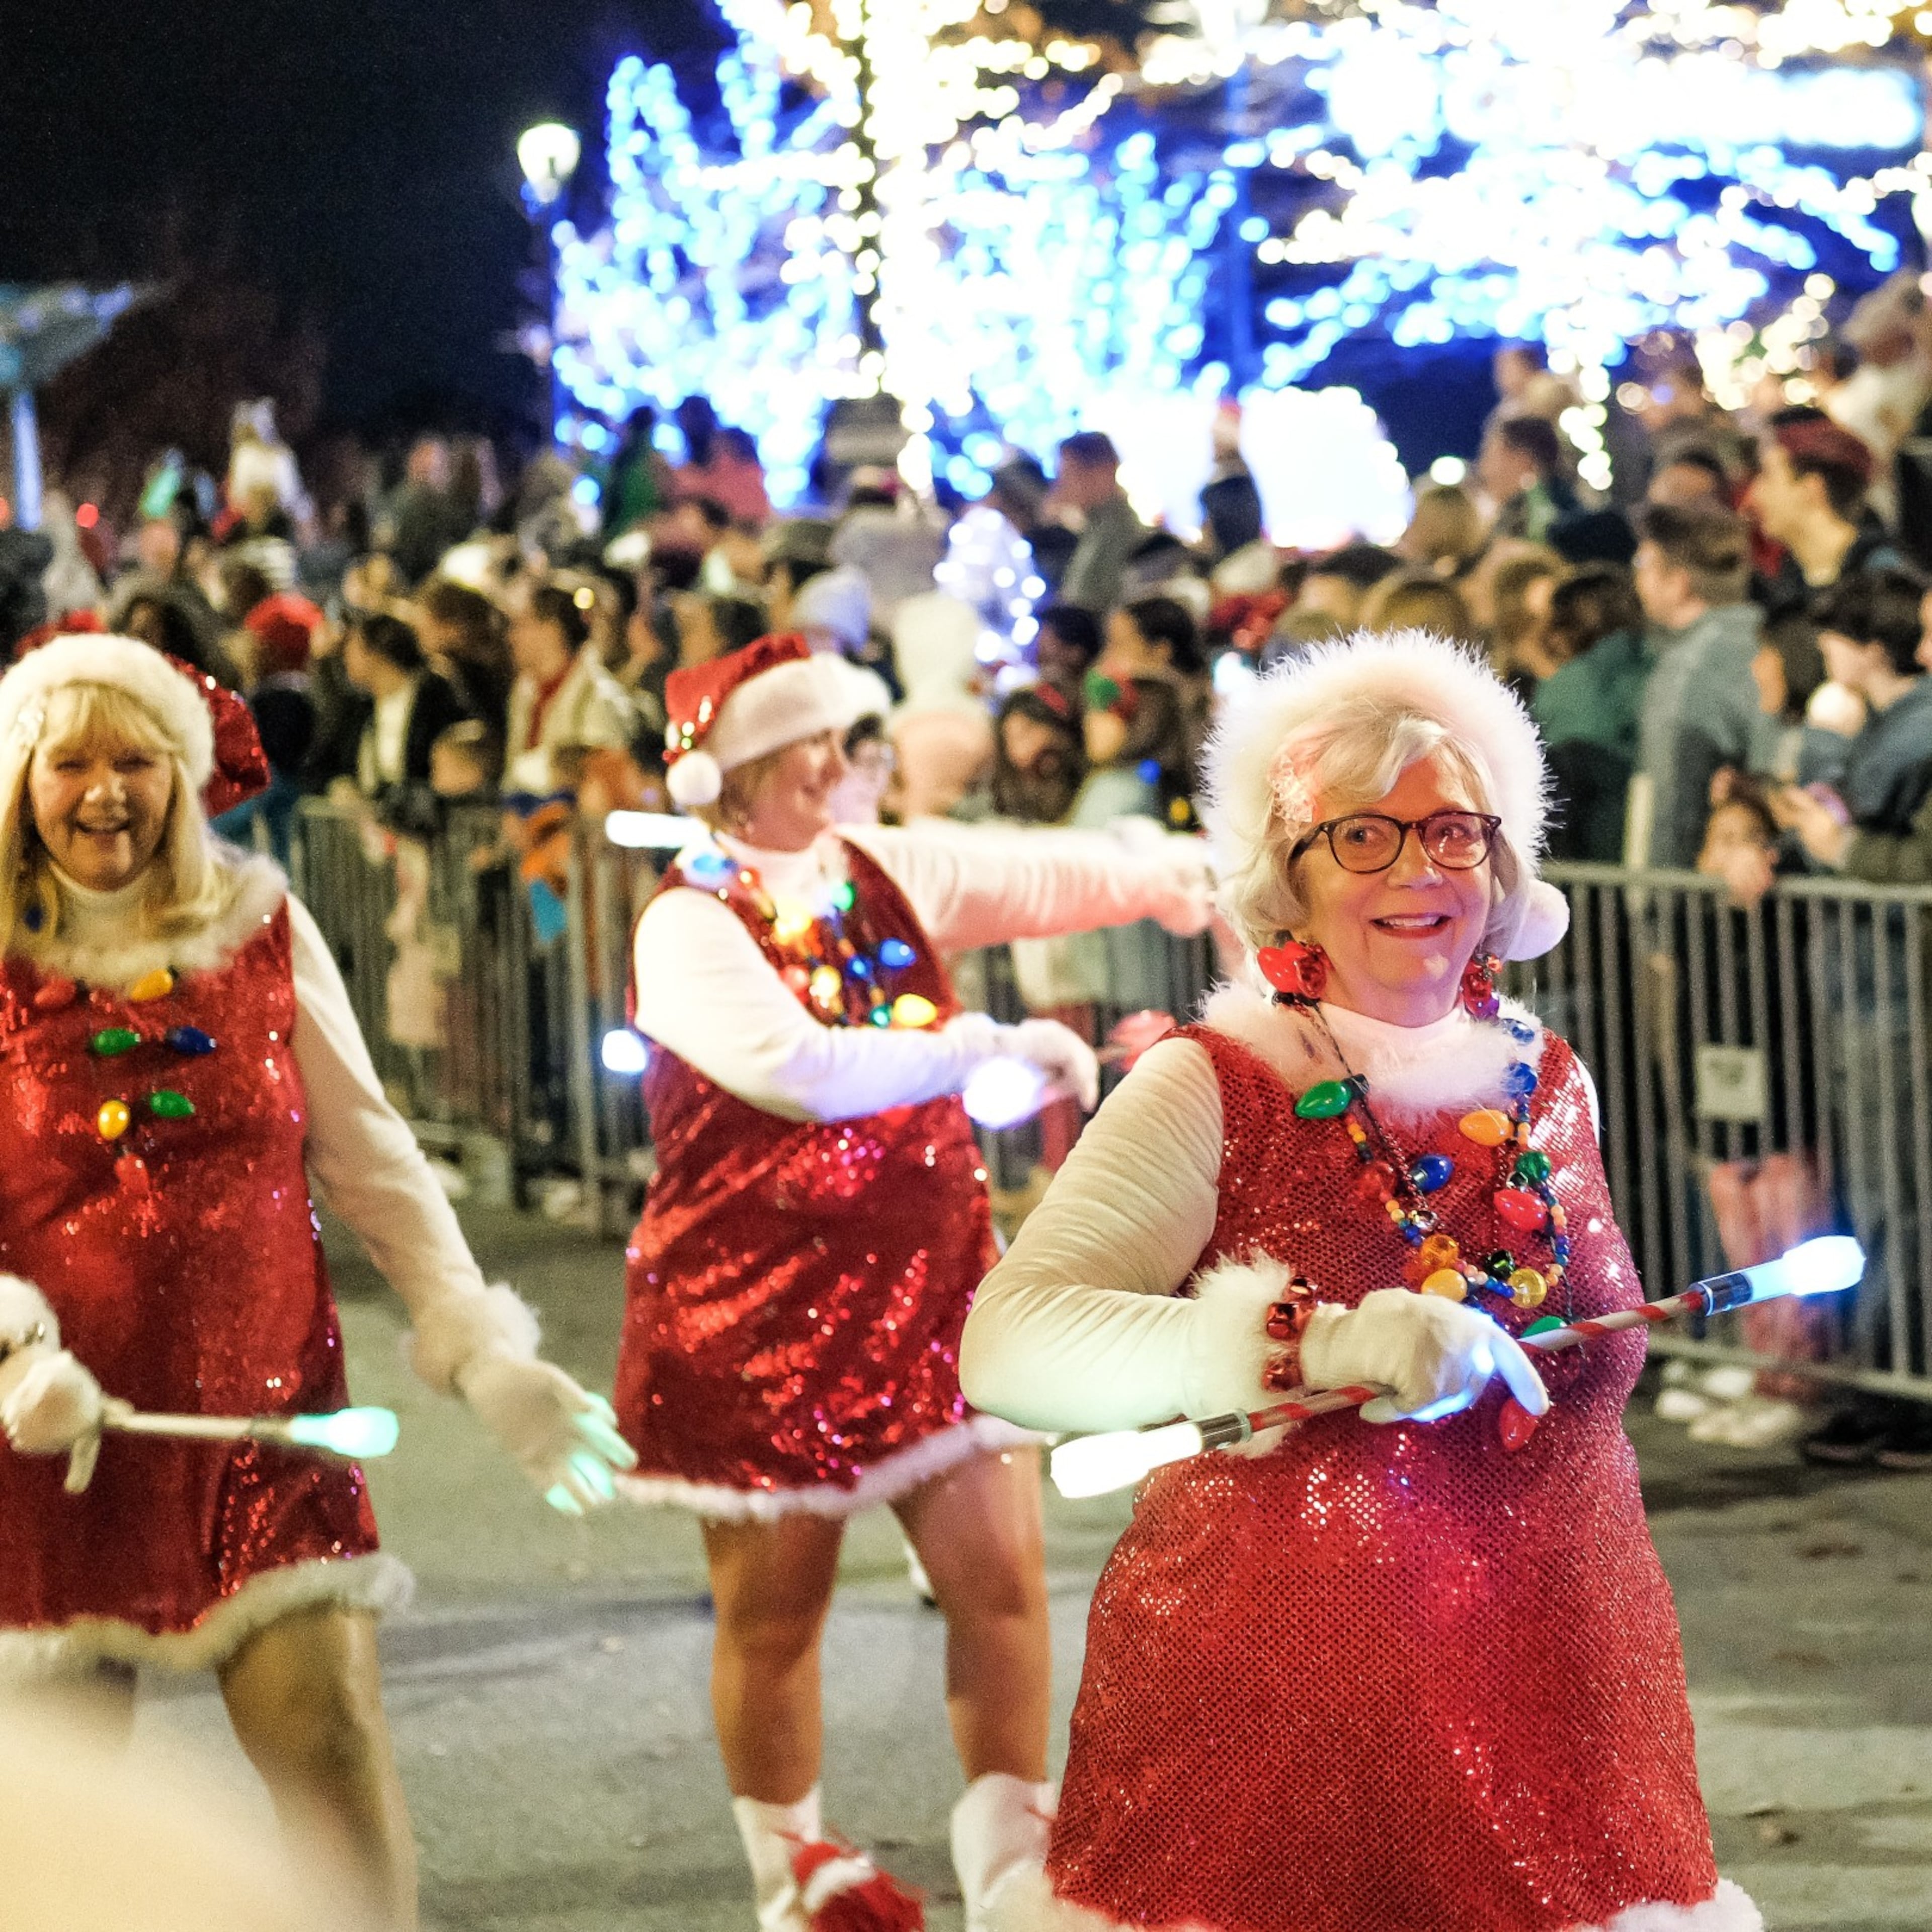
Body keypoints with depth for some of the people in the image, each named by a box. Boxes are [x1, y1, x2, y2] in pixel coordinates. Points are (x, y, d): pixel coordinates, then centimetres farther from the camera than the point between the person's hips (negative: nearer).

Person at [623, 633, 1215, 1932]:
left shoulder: (890, 872, 5)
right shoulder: (691, 925, -12)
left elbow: (1048, 876, -6)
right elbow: (799, 1066, -28)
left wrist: (1182, 876, -24)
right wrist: (993, 1047, -28)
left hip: (928, 1278, 4)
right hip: (759, 1305, -4)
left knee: (1003, 1575, -1)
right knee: (774, 1613, 7)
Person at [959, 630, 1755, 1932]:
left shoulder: (1551, 1084, 9)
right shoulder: (1210, 1091, -8)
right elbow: (1007, 1346, -23)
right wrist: (1320, 1344, -33)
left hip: (1554, 1715, 5)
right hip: (1275, 1720, -5)